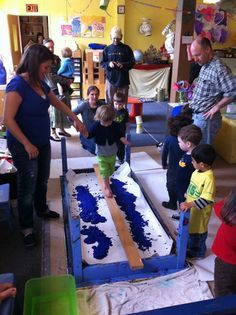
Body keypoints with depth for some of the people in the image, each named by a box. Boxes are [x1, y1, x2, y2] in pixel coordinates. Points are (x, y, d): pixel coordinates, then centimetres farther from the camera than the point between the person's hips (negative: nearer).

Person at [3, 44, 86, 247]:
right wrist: (27, 144, -25)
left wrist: (76, 119, 14)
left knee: (42, 180, 22)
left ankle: (42, 210, 46)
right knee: (28, 186, 3)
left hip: (43, 142, 8)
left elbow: (58, 103, 20)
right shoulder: (17, 85, -21)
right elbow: (8, 119, -25)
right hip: (23, 146, -8)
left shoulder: (40, 83, 4)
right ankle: (27, 228, 21)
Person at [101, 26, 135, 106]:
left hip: (123, 79, -1)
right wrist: (108, 64, -15)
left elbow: (132, 62, 1)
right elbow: (102, 63, 7)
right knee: (109, 102, 6)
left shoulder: (127, 48, 2)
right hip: (111, 79, 1)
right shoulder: (107, 49, 6)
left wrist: (123, 65, -18)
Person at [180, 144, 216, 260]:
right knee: (189, 228, 26)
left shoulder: (209, 177, -31)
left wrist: (189, 204, -36)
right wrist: (186, 202, 14)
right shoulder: (197, 171, -5)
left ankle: (198, 252, 39)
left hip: (200, 211, -8)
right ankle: (190, 245, 51)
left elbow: (206, 199, -33)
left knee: (198, 231, 15)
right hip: (190, 208, 8)